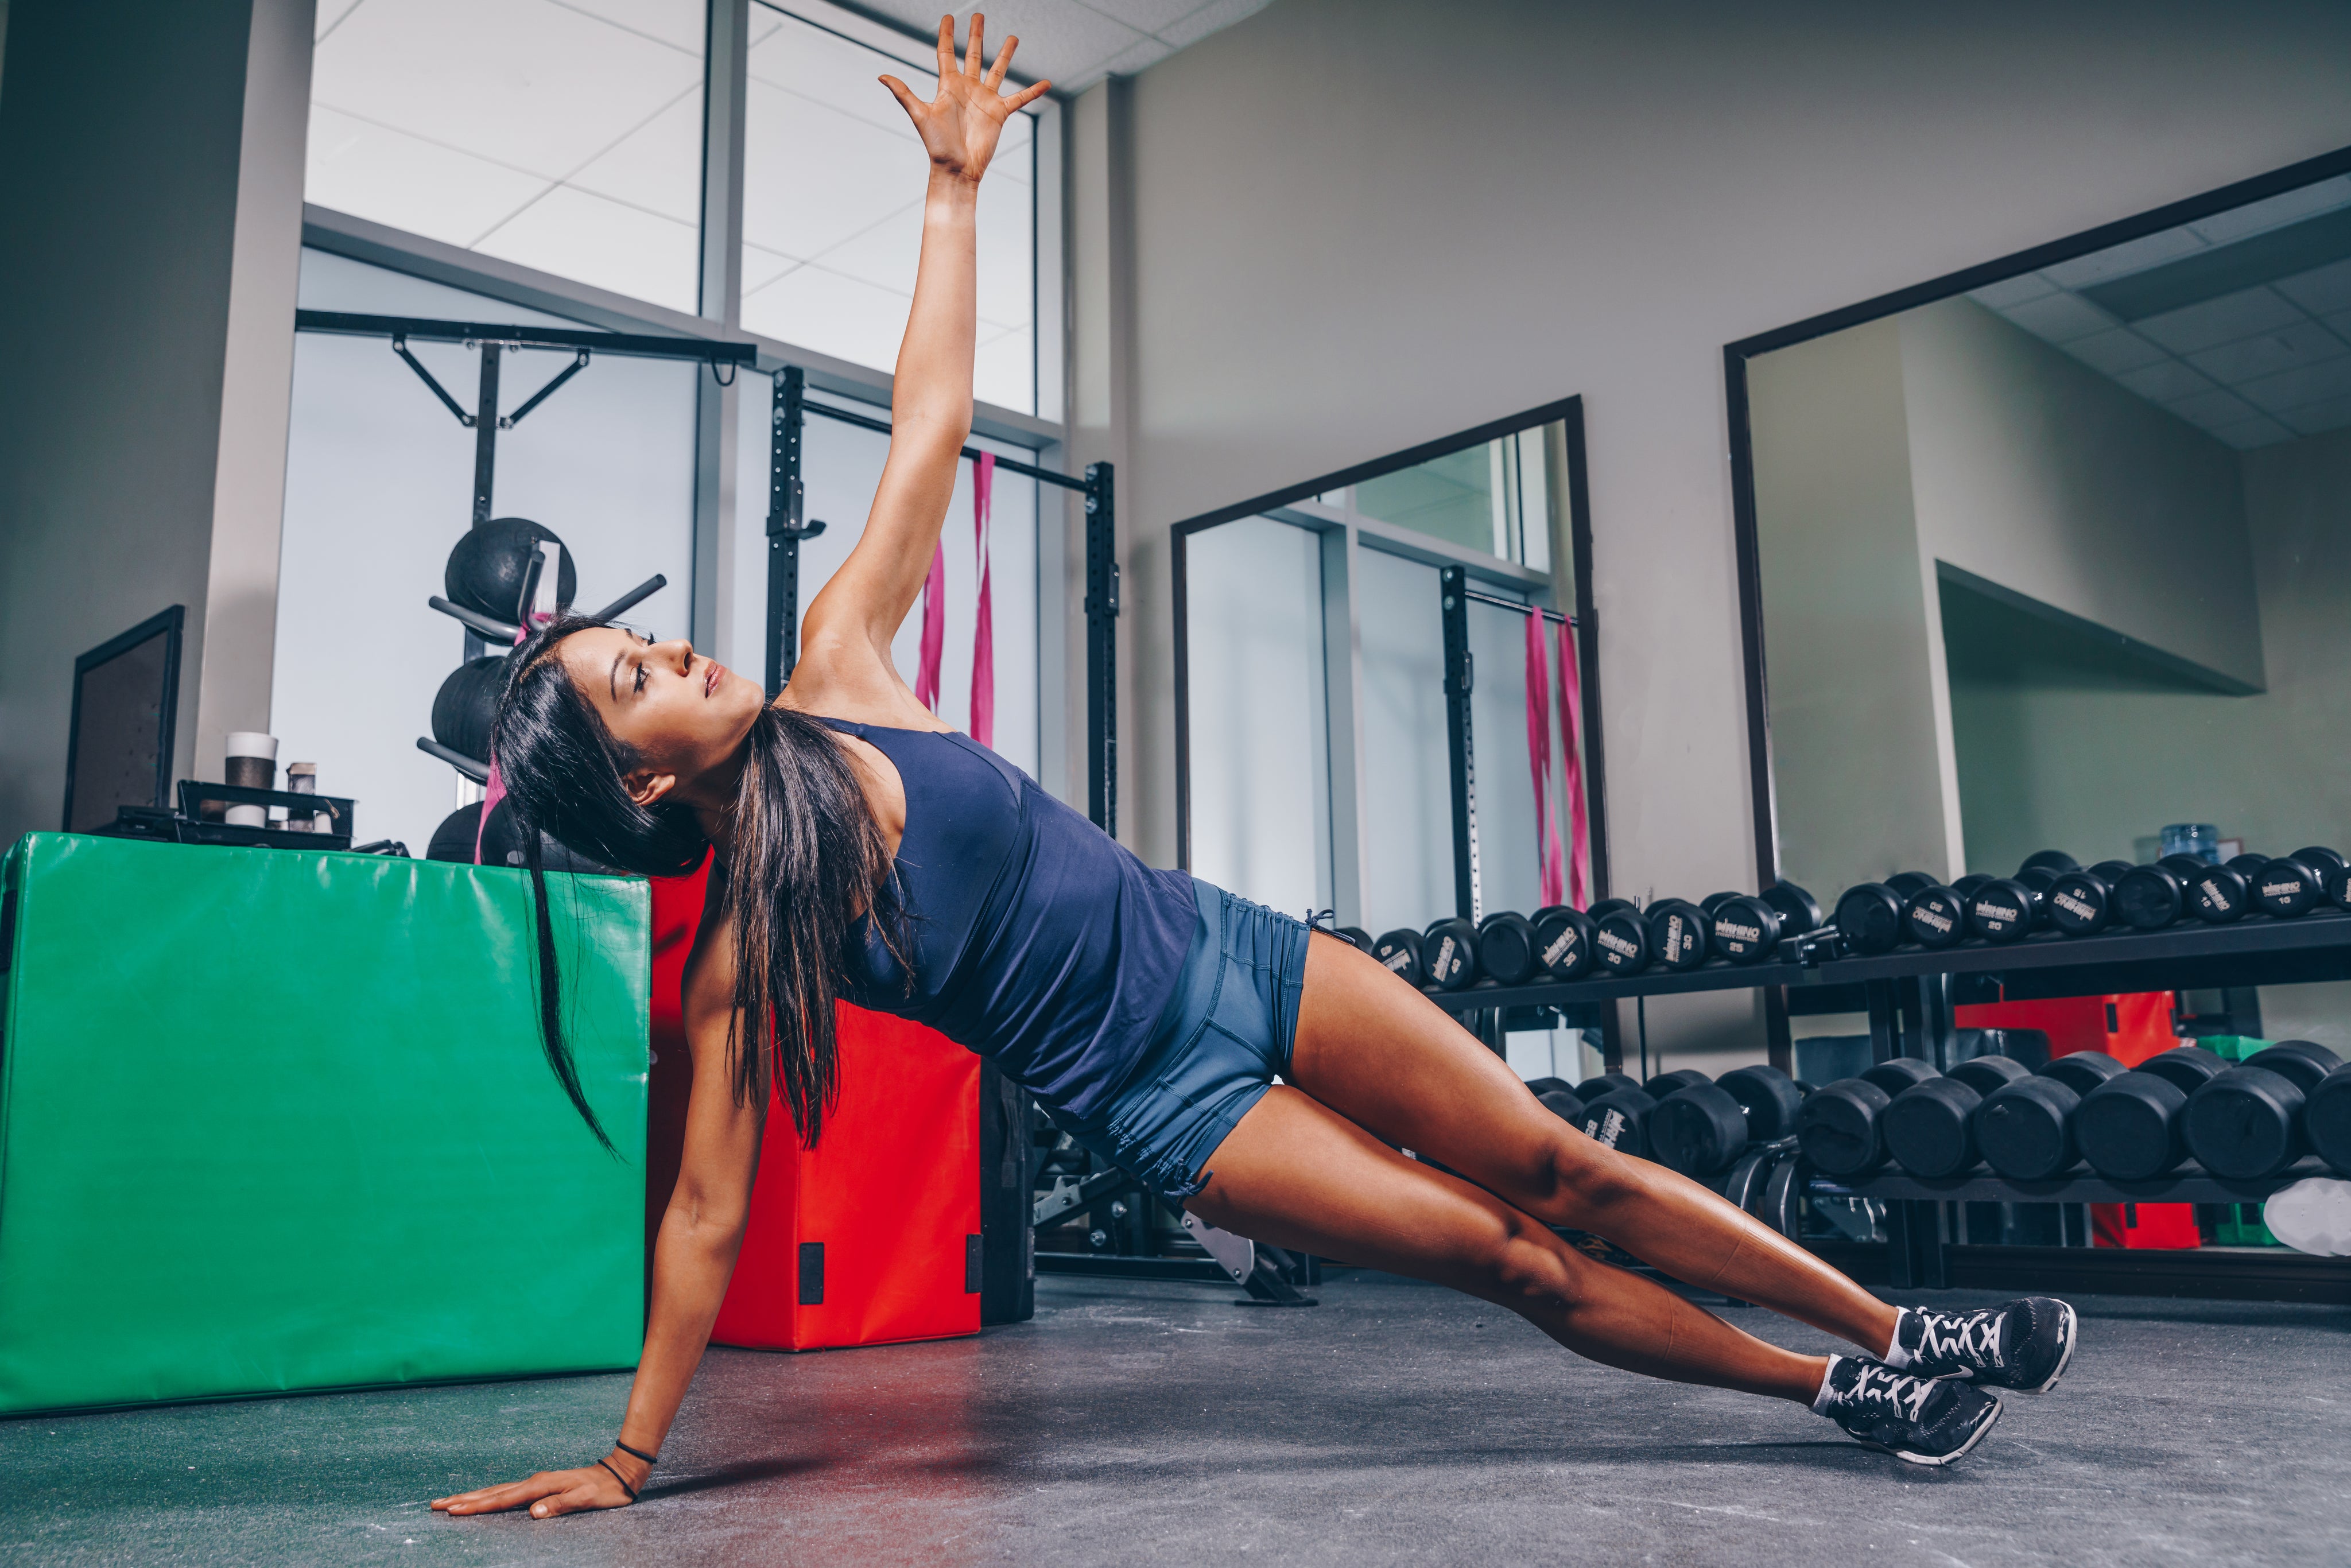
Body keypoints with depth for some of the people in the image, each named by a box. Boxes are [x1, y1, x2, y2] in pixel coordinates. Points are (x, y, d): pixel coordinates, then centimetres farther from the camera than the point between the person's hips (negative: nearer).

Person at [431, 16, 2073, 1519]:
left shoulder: (834, 678, -4)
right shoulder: (742, 950, -14)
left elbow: (929, 420, -2)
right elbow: (708, 1213, -8)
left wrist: (954, 183, -2)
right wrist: (628, 1459, -4)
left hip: (1230, 953, 4)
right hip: (1162, 1099, -3)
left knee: (1558, 1171, 6)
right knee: (1510, 1258, -1)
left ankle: (1896, 1332, 20)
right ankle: (1846, 1390, 19)